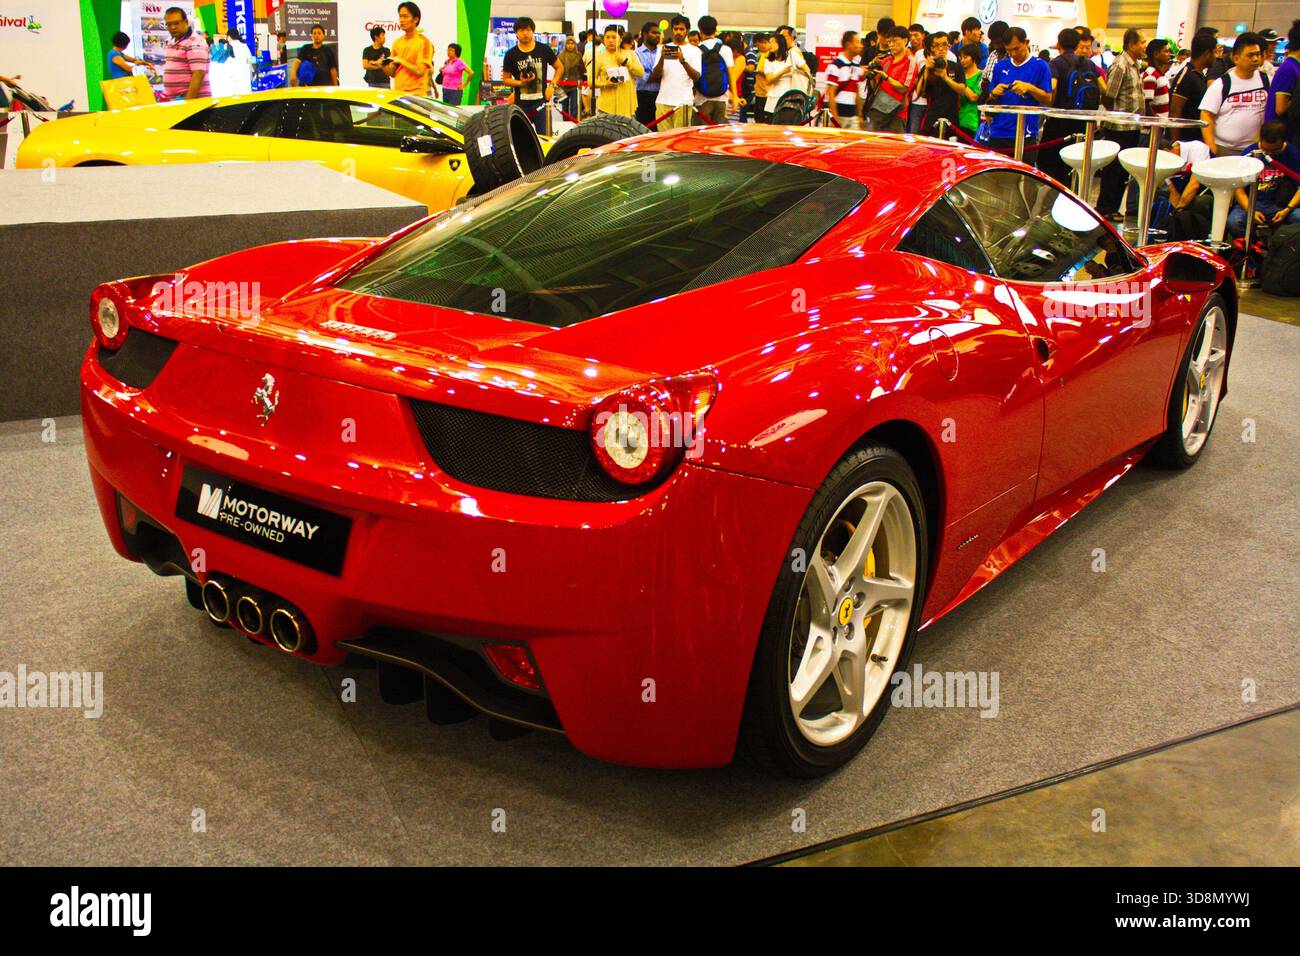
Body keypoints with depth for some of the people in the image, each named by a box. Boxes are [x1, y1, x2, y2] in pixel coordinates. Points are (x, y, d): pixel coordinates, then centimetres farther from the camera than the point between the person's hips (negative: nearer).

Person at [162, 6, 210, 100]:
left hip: (194, 100, -9)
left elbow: (198, 75, -20)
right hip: (174, 100, 9)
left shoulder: (194, 43, -12)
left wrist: (188, 101, -25)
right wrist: (166, 96, 18)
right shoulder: (171, 43, 16)